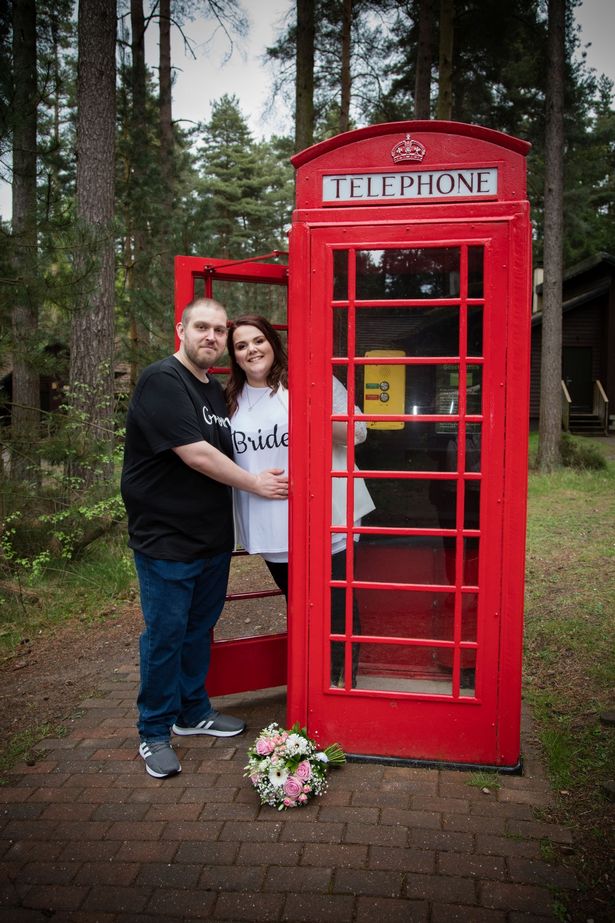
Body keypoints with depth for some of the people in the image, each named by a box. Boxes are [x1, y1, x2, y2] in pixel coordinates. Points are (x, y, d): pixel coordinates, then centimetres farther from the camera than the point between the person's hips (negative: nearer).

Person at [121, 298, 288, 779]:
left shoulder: (215, 390, 12)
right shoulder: (162, 381, -15)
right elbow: (196, 455, -22)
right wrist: (256, 483, -13)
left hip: (212, 536, 8)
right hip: (166, 537, -8)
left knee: (200, 627, 18)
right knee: (165, 634, 3)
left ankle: (194, 712, 36)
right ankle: (154, 734, 19)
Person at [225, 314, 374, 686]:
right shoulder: (232, 400, 10)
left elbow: (359, 431, -4)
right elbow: (225, 459, 25)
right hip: (271, 528, 5)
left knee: (337, 605, 2)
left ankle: (341, 682, 18)